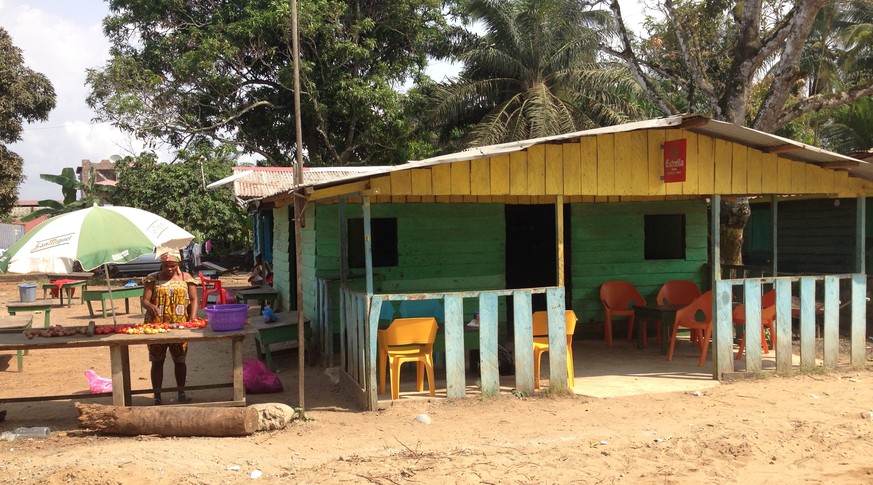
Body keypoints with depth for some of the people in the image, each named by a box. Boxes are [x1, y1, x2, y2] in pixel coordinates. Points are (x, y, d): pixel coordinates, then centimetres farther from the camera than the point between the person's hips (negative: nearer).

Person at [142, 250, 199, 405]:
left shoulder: (186, 278, 5)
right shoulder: (153, 279, 2)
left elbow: (193, 300, 3)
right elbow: (144, 301, -2)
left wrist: (192, 320, -10)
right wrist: (150, 306, -26)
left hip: (179, 327, 1)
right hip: (156, 326, -1)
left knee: (180, 360, 9)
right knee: (157, 361, 3)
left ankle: (181, 393, 20)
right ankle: (157, 397, 7)